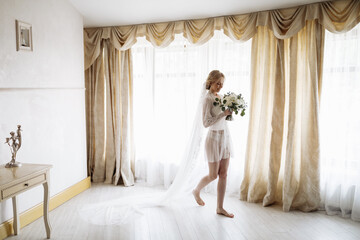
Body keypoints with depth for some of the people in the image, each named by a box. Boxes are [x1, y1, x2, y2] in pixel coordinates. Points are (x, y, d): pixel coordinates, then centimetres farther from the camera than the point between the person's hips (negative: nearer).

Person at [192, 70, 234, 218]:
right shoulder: (207, 99, -14)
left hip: (225, 137, 7)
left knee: (223, 175, 7)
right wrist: (224, 113, -24)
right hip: (214, 138, -7)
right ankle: (196, 191, 34)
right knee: (213, 175, 4)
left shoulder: (220, 97, 10)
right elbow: (206, 122, -21)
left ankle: (220, 208, 17)